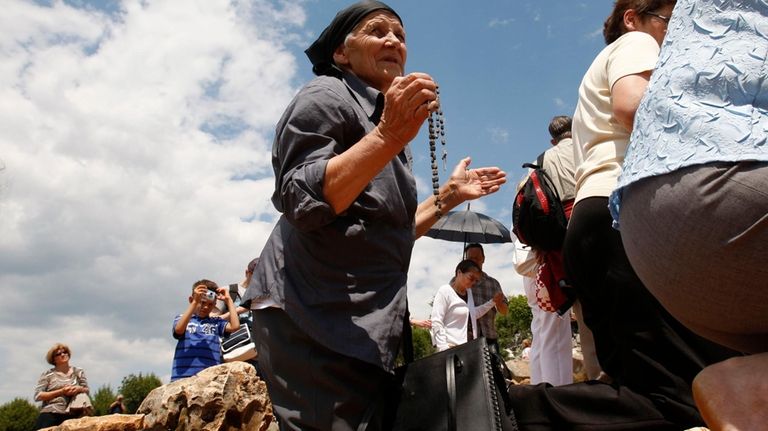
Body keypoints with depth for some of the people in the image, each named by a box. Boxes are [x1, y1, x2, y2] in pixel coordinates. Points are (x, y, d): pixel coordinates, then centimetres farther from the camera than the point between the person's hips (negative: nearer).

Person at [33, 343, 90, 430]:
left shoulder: (78, 372, 13)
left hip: (71, 416, 2)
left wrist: (79, 389, -9)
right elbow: (38, 396, -4)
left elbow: (87, 390, 15)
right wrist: (61, 391, -13)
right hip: (50, 416, -2)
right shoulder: (48, 375, 3)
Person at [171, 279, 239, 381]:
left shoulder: (216, 322, 14)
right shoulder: (182, 318, 12)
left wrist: (228, 299, 3)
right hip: (184, 375, -1)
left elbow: (235, 326, -3)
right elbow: (179, 330, -11)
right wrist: (195, 302, -15)